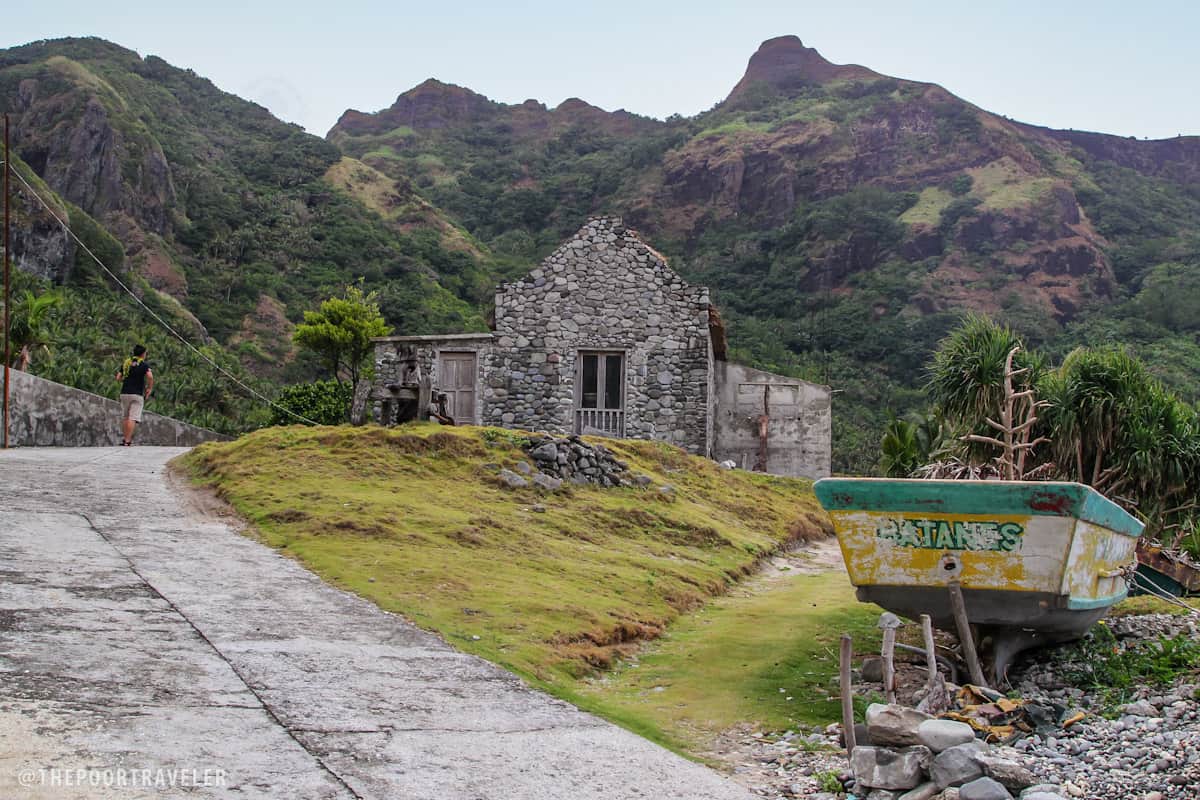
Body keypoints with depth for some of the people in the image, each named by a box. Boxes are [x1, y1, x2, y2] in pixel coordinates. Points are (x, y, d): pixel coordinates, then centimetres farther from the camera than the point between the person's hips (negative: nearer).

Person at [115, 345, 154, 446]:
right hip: (137, 394, -4)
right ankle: (127, 441, -14)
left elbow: (118, 378, 8)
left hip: (124, 393, 4)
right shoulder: (144, 364, 0)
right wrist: (150, 388, -2)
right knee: (133, 418, -7)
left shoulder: (126, 362, 13)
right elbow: (150, 376, -16)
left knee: (125, 417, 16)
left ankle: (125, 438, 19)